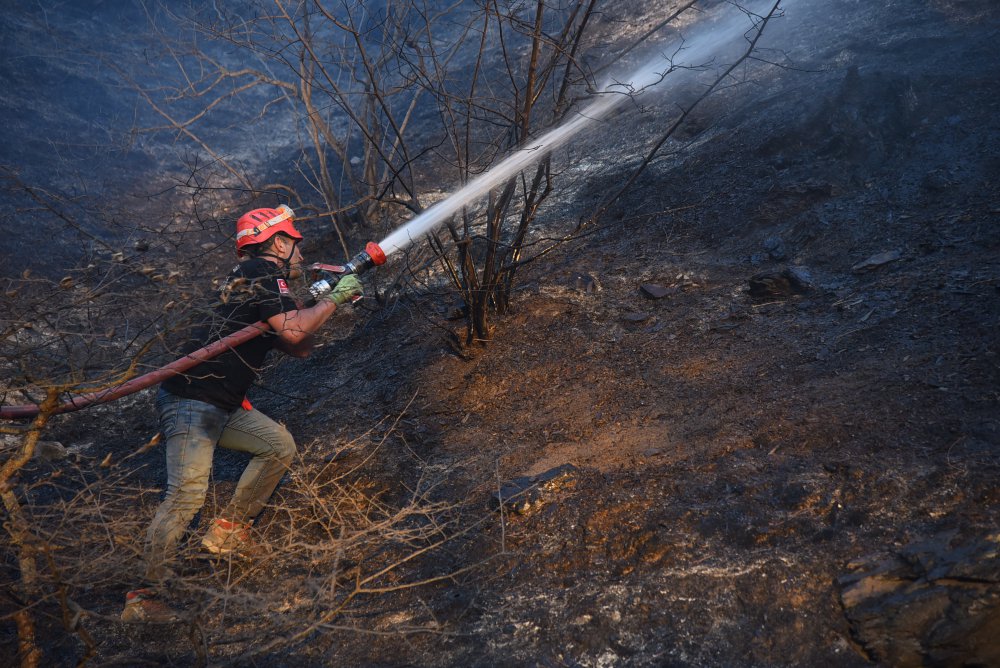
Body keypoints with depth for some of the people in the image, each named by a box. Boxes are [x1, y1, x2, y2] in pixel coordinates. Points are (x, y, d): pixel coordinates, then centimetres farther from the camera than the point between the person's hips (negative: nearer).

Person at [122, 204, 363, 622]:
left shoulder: (263, 279, 18)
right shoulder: (263, 271, -10)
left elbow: (299, 350, 19)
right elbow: (292, 332, -23)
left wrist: (320, 301, 11)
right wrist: (333, 299, -10)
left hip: (222, 406, 10)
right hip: (190, 401, -10)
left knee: (280, 447, 11)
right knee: (187, 493, -16)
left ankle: (227, 532, 17)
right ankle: (144, 597, -10)